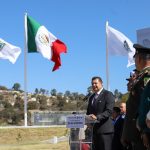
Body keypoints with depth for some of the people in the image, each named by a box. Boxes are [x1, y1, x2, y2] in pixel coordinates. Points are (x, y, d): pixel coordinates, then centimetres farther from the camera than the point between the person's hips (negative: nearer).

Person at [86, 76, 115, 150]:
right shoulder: (91, 97, 22)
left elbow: (109, 111, -13)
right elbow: (89, 112, 25)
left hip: (105, 130, -7)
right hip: (94, 130, 7)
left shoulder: (108, 94, -2)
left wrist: (97, 117, -26)